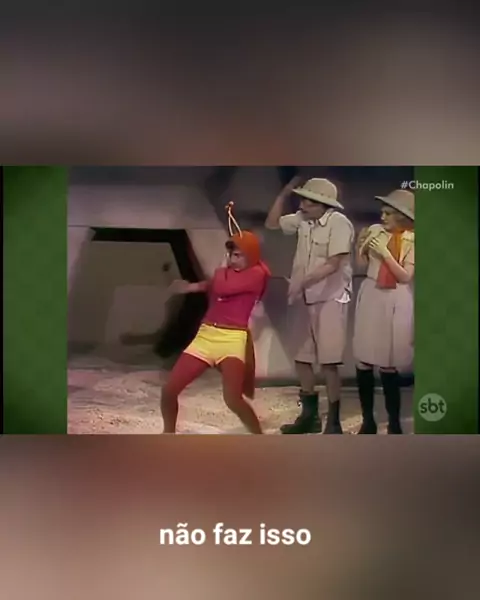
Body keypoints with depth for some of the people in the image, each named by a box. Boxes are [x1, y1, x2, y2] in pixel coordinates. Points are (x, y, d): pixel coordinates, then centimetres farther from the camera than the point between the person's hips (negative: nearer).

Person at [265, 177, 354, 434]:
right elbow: (272, 223, 16)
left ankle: (333, 422, 5)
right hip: (303, 298, 7)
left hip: (330, 298, -7)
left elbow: (333, 265, -20)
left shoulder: (339, 223, -16)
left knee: (329, 361, -5)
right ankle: (310, 415, 26)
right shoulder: (303, 220, 4)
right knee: (301, 357, 12)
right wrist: (284, 194, 4)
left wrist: (302, 281, -26)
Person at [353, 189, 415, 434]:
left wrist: (385, 253, -16)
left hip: (394, 303, -3)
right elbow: (362, 265, 9)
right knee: (363, 360, 3)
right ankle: (368, 420, 16)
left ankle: (394, 423, 12)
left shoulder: (412, 241, -5)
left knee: (388, 364, -1)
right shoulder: (375, 230, 2)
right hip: (370, 297, 3)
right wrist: (360, 246, -8)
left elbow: (405, 277, -9)